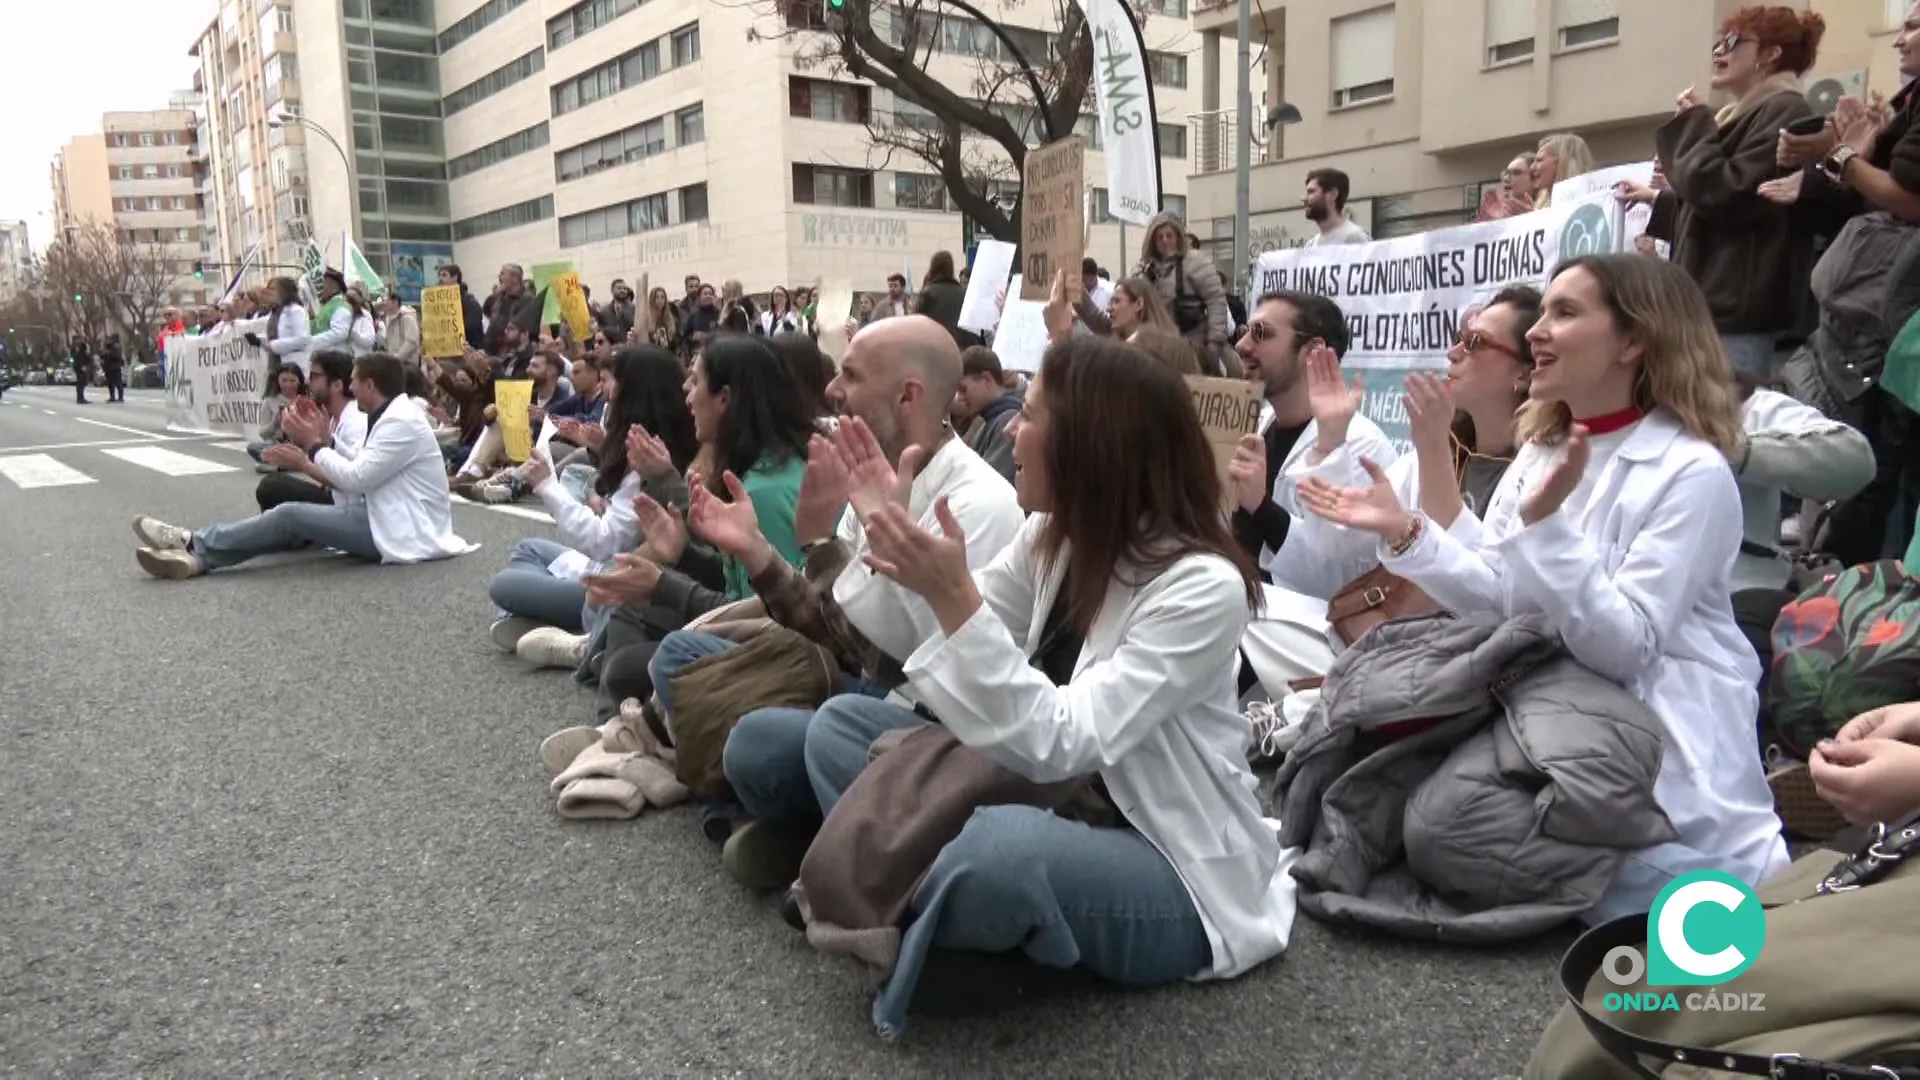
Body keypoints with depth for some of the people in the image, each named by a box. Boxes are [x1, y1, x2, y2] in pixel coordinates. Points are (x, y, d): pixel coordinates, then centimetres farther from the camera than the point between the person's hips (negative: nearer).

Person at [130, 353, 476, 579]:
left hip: (401, 532, -10)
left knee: (291, 515, -12)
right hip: (390, 518, 10)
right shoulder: (393, 414, 16)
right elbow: (362, 468, 15)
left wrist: (313, 445, -7)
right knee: (296, 518, 3)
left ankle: (195, 544, 0)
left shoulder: (401, 422, -17)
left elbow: (355, 478, -19)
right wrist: (323, 441, 7)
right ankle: (199, 556, -3)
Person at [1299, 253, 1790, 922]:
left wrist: (1550, 524, -35)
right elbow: (1501, 597, 2)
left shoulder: (1691, 471, -18)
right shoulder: (1542, 446, 5)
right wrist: (1403, 531, -11)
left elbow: (1625, 647, -25)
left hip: (1665, 746, -6)